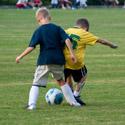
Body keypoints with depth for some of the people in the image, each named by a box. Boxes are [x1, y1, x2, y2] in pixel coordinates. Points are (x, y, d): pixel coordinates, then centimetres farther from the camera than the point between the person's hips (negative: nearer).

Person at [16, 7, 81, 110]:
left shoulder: (39, 31, -2)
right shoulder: (57, 28, 6)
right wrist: (72, 54, -3)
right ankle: (73, 102, 25)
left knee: (36, 84, 0)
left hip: (44, 61, -3)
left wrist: (20, 56, 1)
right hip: (58, 60, 3)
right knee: (61, 81, 24)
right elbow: (67, 40, -6)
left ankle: (31, 104, -18)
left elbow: (31, 47, -8)